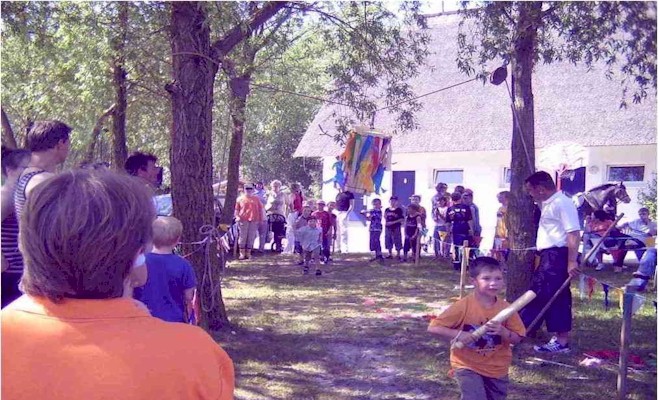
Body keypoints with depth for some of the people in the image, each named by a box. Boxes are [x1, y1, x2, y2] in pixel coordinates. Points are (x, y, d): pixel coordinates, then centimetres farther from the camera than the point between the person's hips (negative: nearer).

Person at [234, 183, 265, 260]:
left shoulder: (256, 199, 14)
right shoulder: (240, 199, 10)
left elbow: (261, 209, 14)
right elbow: (236, 210, 9)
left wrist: (261, 219, 8)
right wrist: (237, 217, -7)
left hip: (254, 221, 2)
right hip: (243, 220, -2)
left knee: (251, 237, 3)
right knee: (243, 237, -1)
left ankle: (248, 253, 11)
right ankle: (242, 253, 4)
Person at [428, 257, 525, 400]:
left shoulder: (506, 308, -8)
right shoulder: (463, 306, -17)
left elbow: (517, 339, -2)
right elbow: (433, 327, -16)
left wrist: (503, 331, -22)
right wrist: (457, 334, -28)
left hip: (497, 369, 4)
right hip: (468, 366, -4)